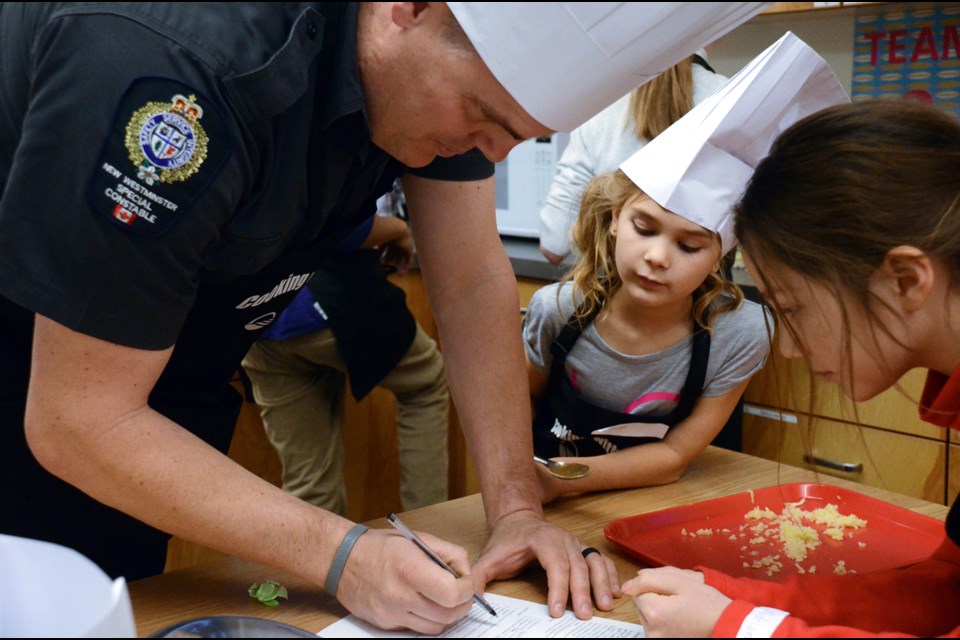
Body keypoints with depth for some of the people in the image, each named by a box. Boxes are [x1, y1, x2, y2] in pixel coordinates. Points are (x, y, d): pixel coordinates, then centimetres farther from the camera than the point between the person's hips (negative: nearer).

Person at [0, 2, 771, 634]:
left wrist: (517, 509, -16)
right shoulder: (181, 63, -38)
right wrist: (341, 555, -34)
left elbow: (472, 279, -10)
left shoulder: (451, 65, -17)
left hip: (170, 393, 6)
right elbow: (80, 421, -31)